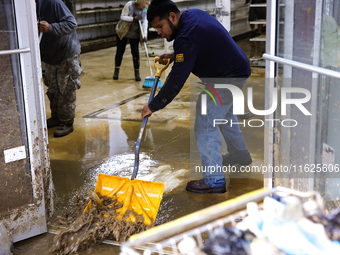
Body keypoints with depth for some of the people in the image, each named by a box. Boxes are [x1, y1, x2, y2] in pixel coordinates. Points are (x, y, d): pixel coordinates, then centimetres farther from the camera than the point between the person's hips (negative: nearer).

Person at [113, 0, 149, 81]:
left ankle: (137, 73, 6)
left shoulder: (145, 11, -10)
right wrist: (133, 18, -33)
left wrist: (145, 35, -32)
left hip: (135, 34, 2)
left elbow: (145, 24, -17)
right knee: (120, 51, 4)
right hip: (122, 32, -2)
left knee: (135, 52, -5)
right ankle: (116, 71, 19)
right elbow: (122, 17, -20)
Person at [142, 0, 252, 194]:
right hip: (237, 69, 11)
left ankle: (214, 180, -3)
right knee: (225, 115, 29)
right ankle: (240, 156, 48)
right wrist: (175, 56, 7)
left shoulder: (186, 38, -30)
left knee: (206, 126, -8)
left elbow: (176, 81, -30)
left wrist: (154, 106, -21)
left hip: (227, 78, -11)